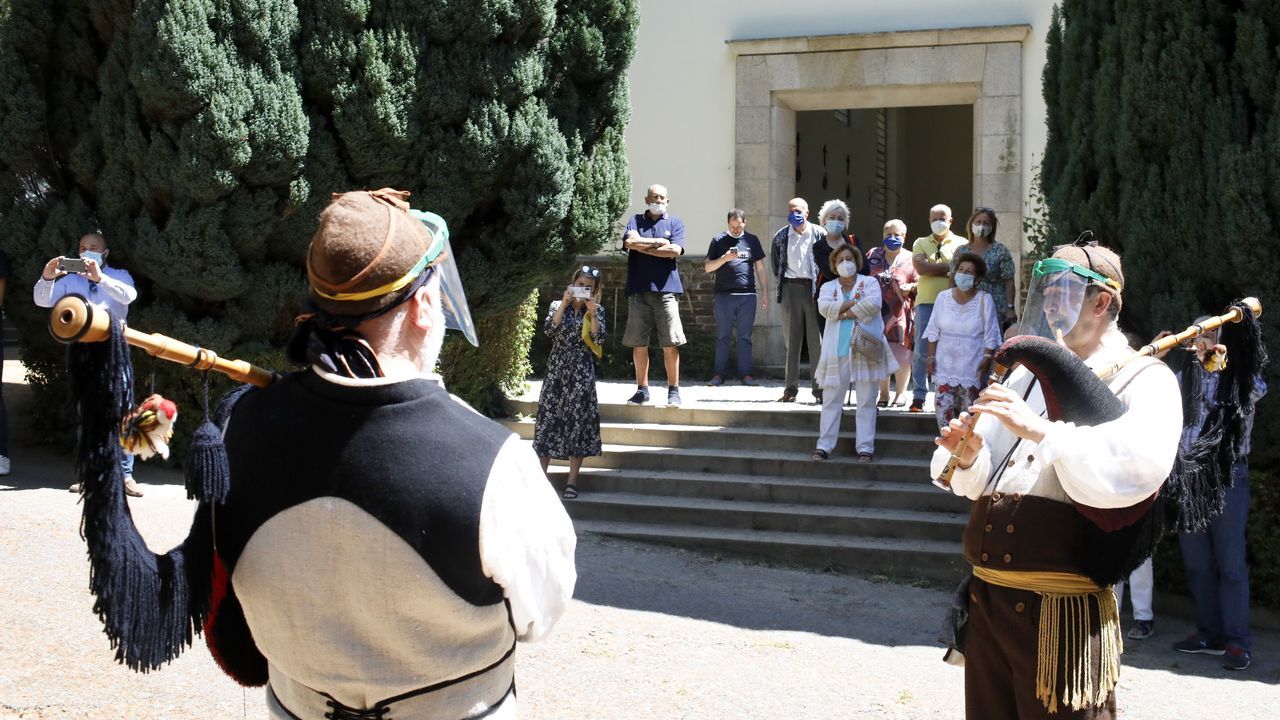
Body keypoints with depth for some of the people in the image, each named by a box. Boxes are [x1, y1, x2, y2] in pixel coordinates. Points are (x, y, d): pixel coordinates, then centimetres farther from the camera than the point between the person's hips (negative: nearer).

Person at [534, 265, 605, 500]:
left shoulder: (597, 310, 5)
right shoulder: (557, 305, 7)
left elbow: (599, 339, -7)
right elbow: (549, 329, -10)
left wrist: (592, 313, -15)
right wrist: (564, 304, -13)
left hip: (582, 372, -1)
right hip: (557, 369, 1)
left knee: (578, 420, -1)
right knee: (548, 418, -1)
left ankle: (572, 480, 5)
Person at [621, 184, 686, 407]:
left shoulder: (675, 223, 10)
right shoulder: (636, 221, 12)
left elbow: (675, 250, -7)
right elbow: (629, 241, -8)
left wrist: (643, 247, -4)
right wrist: (658, 242, -5)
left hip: (666, 290, -1)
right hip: (638, 290, 1)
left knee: (670, 343, -4)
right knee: (638, 344, 5)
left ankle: (673, 390, 4)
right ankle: (642, 389, 15)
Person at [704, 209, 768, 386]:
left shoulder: (752, 240, 11)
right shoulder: (719, 240, 7)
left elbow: (760, 269, 14)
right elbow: (707, 267, 4)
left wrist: (765, 293, 8)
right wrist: (724, 258, -12)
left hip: (747, 295, 1)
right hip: (724, 295, -1)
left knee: (745, 337, 3)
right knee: (723, 337, 2)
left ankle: (745, 373, 5)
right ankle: (719, 374, 5)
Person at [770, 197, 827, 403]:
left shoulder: (819, 234, -1)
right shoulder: (781, 236, 6)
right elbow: (774, 259, 20)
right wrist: (781, 278, 13)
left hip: (814, 288, -2)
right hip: (791, 288, 2)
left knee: (817, 339, -2)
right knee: (791, 339, 5)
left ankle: (819, 388, 2)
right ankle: (791, 388, 8)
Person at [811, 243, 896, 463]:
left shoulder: (869, 283, 7)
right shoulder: (828, 287, 14)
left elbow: (874, 304, -13)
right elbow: (824, 307, -6)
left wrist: (843, 312, -9)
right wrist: (854, 303, -10)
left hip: (864, 349, -2)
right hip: (837, 351, 2)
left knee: (866, 401, 0)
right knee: (831, 400, 3)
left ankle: (865, 447, 3)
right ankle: (824, 445, 7)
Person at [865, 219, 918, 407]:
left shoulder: (910, 259, 5)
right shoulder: (873, 255, 12)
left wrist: (910, 287, -14)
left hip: (899, 313, -2)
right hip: (876, 312, 2)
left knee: (901, 355, -3)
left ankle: (901, 393, 11)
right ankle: (883, 394, 15)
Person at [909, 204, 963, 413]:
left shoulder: (961, 244, 10)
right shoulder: (921, 243, 14)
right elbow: (920, 267, -4)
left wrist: (932, 269, -7)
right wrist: (948, 266, -6)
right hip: (926, 303, 1)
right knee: (922, 352, -3)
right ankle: (918, 397, -1)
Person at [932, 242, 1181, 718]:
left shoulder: (1144, 380, -3)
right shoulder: (1029, 375, 17)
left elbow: (1139, 469, -23)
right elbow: (976, 482, 15)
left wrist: (1041, 431, -25)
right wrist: (969, 457, -8)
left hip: (1062, 610, -6)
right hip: (987, 601, 6)